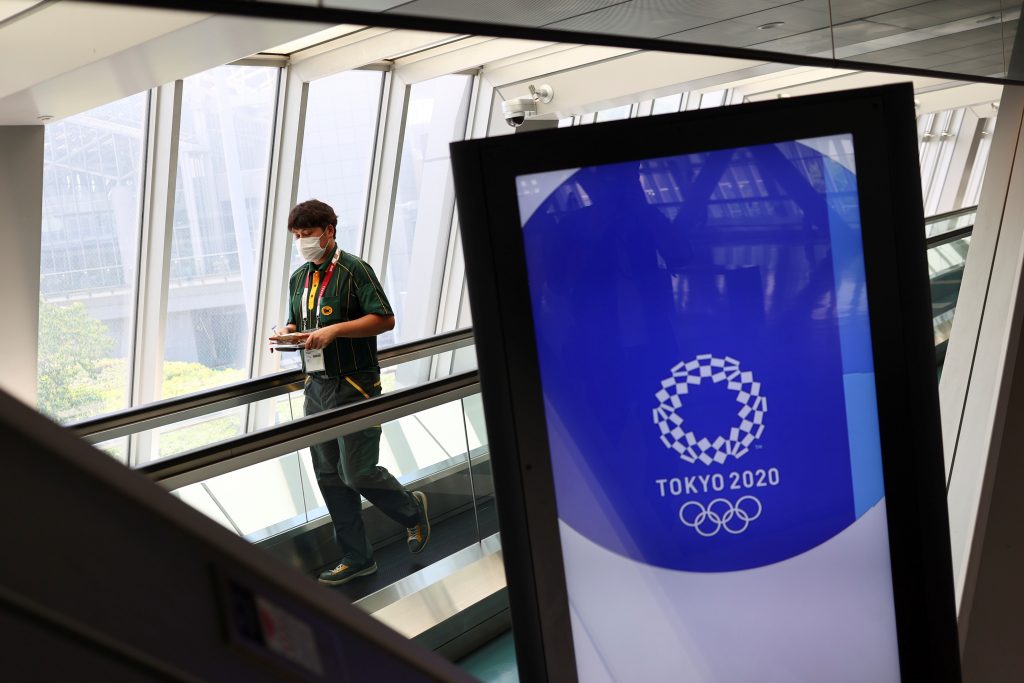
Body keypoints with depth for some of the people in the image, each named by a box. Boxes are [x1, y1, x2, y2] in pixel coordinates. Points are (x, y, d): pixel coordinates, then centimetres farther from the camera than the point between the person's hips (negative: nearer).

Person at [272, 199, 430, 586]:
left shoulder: (353, 269, -9)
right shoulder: (298, 278, 14)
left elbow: (385, 319, -14)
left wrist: (334, 329, -22)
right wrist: (287, 333, 2)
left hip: (355, 386, -7)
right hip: (317, 387, 8)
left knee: (358, 474, -8)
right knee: (330, 478, 9)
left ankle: (413, 511, 22)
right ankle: (357, 558, 21)